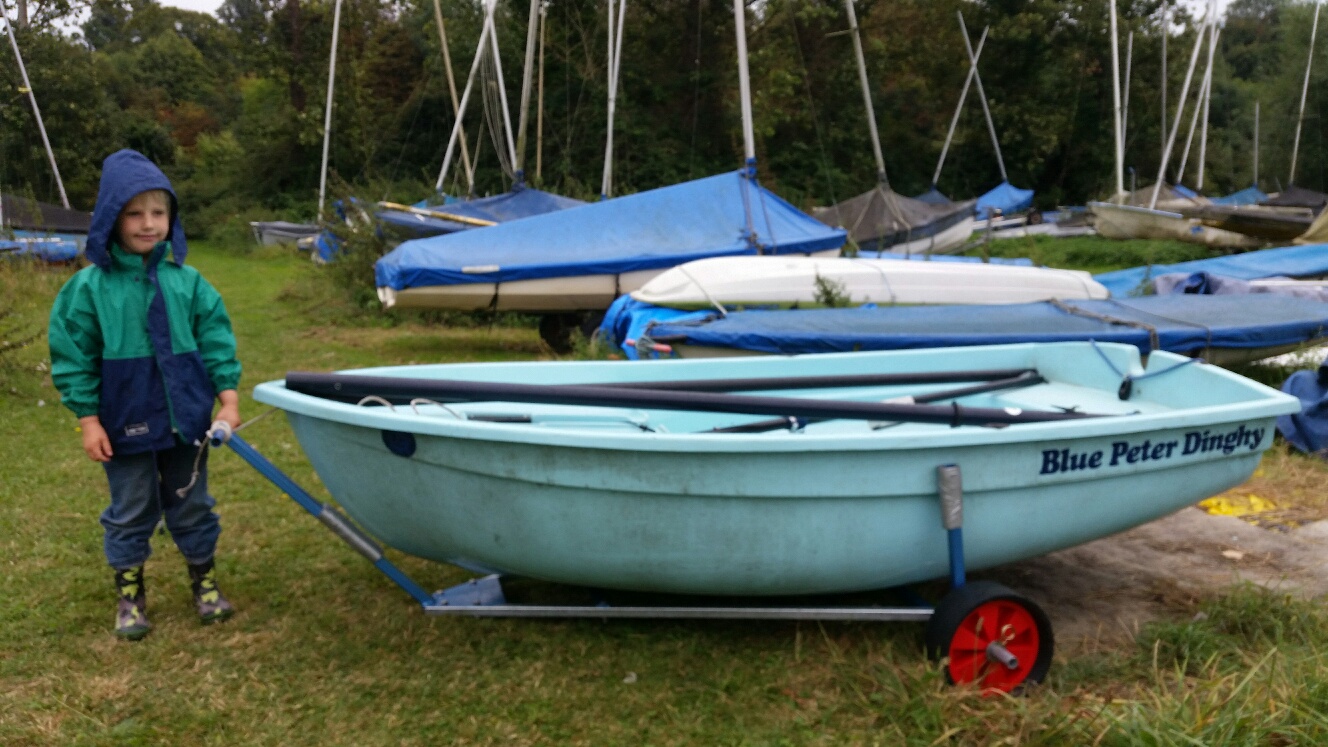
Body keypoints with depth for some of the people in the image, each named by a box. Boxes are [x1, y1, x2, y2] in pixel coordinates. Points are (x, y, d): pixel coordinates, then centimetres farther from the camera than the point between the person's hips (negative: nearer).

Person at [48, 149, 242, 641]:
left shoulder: (187, 282, -2)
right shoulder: (88, 288, -8)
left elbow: (216, 340, 1)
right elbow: (74, 358, -5)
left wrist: (228, 401, -4)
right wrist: (88, 420, -7)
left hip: (186, 419, 2)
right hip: (126, 426, -2)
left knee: (192, 505, 15)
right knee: (131, 512, 13)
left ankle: (204, 580, 33)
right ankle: (129, 593, 29)